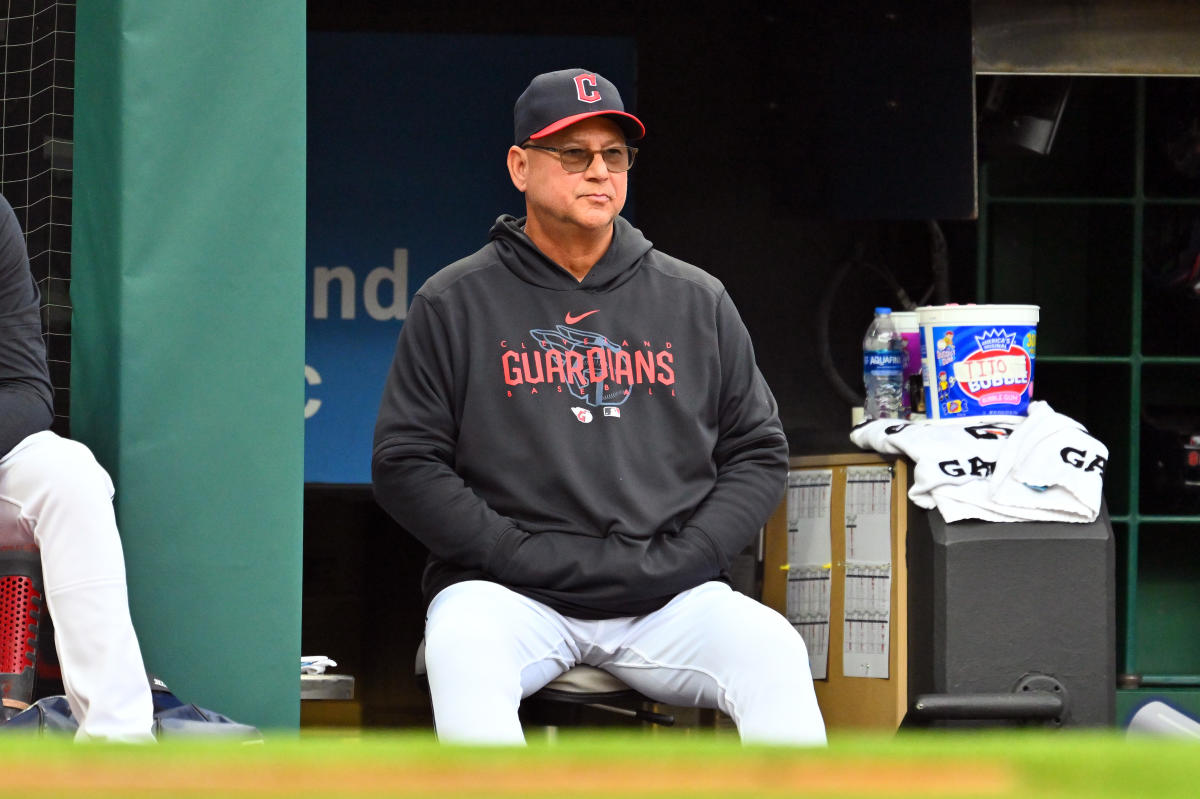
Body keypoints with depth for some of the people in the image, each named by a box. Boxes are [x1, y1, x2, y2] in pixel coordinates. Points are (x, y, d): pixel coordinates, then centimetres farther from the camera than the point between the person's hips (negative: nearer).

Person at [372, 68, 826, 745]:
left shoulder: (697, 301, 16)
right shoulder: (456, 304, 9)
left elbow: (759, 454, 15)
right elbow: (406, 466, 4)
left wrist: (673, 561, -3)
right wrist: (530, 557, -9)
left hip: (668, 595, 2)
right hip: (510, 592, -2)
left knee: (774, 651, -29)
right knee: (464, 649, -37)